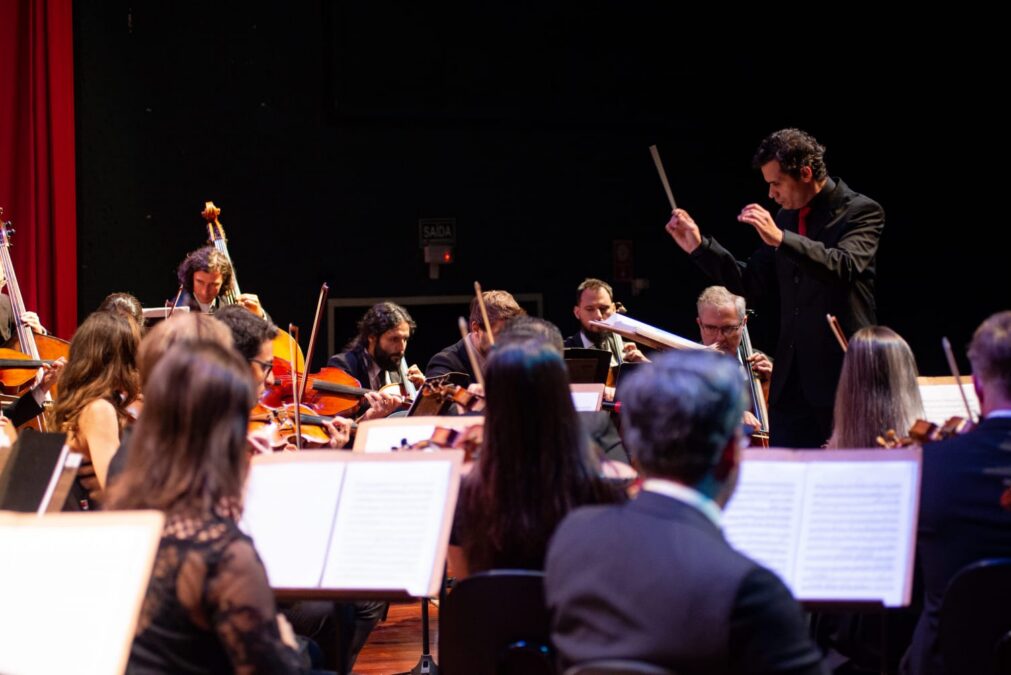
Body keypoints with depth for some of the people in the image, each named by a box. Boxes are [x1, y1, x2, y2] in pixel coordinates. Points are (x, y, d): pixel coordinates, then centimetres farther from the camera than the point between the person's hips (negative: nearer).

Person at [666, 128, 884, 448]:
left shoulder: (861, 211, -6)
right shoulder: (786, 217, 14)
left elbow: (844, 267, -24)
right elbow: (751, 284, 15)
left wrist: (781, 239, -33)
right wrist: (699, 247, 6)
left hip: (842, 377, -6)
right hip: (791, 384, 6)